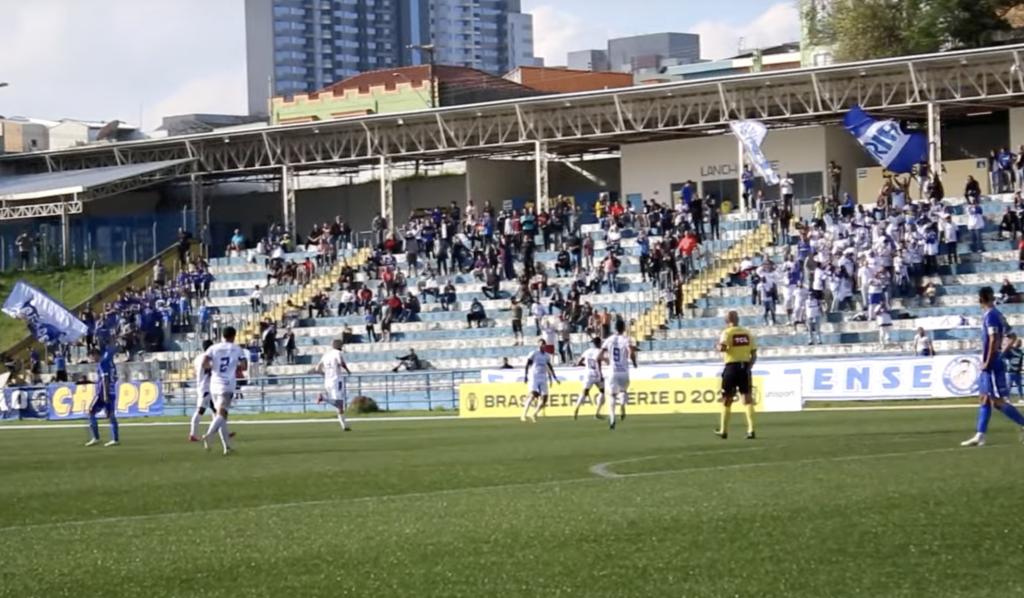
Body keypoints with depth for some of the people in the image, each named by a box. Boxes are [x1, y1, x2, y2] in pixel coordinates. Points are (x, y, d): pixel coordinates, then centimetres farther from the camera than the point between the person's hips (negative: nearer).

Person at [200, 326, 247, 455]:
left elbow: (204, 364, -8)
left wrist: (212, 366, 12)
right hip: (227, 385, -3)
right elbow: (244, 366, -4)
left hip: (215, 385, 3)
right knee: (221, 414, -10)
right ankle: (209, 434, -36)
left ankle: (227, 445, 12)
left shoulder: (213, 348, 5)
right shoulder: (237, 349, 3)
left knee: (221, 414, 13)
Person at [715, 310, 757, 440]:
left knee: (727, 400, 9)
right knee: (747, 399, 2)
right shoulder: (747, 333, 8)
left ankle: (723, 431, 18)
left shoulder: (727, 333, -6)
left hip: (732, 367, -3)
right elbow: (754, 355, 7)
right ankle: (751, 430, -8)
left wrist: (717, 346, 0)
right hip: (745, 367, 3)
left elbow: (722, 348, -22)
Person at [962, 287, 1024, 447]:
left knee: (998, 401, -8)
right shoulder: (998, 315, 14)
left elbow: (994, 340, -23)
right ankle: (979, 436, 10)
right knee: (984, 399, 10)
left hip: (992, 365, -10)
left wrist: (988, 362, -20)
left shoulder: (990, 316, -15)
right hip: (991, 366, 10)